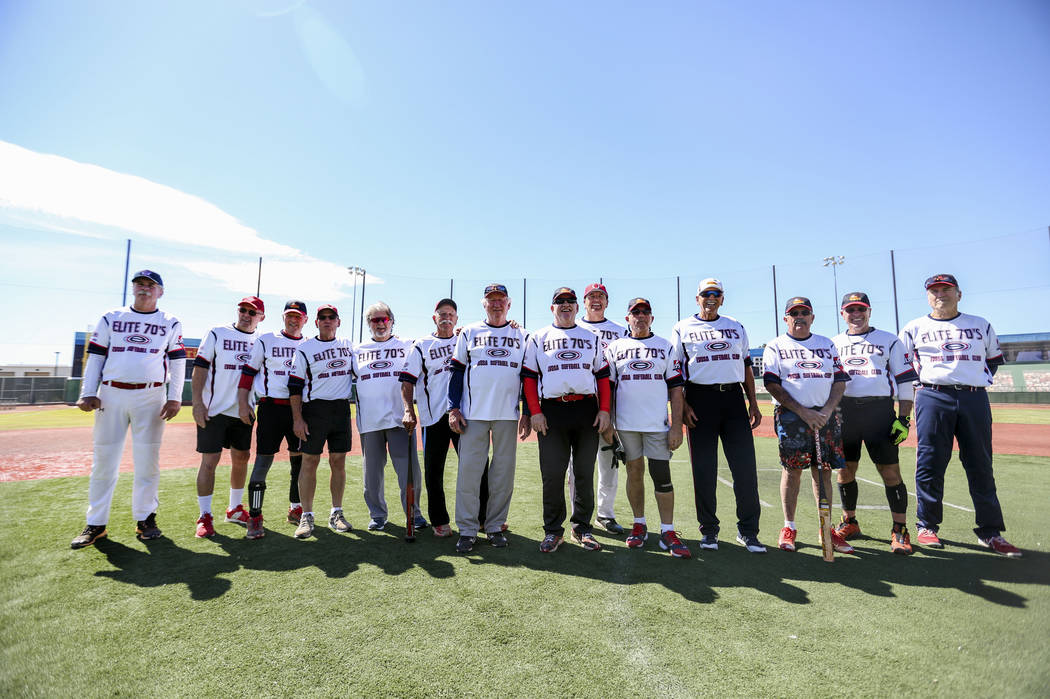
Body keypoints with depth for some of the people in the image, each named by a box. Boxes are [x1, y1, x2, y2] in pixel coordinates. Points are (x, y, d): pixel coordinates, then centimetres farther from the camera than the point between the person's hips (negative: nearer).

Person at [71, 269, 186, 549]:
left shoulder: (171, 324, 9)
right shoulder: (110, 318, 13)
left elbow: (177, 363, 6)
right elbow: (95, 358, 11)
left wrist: (175, 398, -3)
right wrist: (88, 393, 0)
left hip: (151, 397, -1)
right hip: (111, 394, 1)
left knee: (147, 459, 1)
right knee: (103, 458, 3)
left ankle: (145, 518, 13)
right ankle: (96, 524, 13)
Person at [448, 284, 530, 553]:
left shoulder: (522, 336, 12)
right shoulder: (469, 333, 10)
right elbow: (457, 371, 7)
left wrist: (527, 413, 4)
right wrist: (453, 408, -2)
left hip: (508, 414, 1)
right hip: (473, 413, -1)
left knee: (504, 472, 5)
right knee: (469, 471, -2)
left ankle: (495, 527, 19)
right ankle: (467, 530, 10)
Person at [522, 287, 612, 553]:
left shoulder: (591, 338, 15)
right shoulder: (538, 338, 10)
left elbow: (603, 376, 12)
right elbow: (529, 376, 4)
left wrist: (604, 410, 1)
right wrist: (534, 411, -6)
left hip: (587, 409, 2)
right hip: (552, 410, -1)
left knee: (585, 473, 7)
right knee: (552, 474, 0)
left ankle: (582, 528, 21)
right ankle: (553, 530, 15)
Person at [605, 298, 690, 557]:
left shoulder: (666, 348, 8)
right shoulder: (615, 347, 8)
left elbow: (675, 389, 4)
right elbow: (606, 387, 8)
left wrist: (676, 426, -4)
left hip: (658, 423, 0)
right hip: (626, 423, 1)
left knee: (662, 475, -2)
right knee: (634, 471, 8)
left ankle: (668, 532, 9)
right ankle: (639, 526, 22)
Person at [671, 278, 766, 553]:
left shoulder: (736, 327, 17)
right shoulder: (683, 328, 7)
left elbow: (746, 367, 17)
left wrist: (753, 404, 10)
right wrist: (683, 405, -8)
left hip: (733, 398, 3)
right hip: (700, 399, -3)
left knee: (746, 466, 0)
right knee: (703, 469, 2)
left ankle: (748, 530, 15)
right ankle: (708, 530, 16)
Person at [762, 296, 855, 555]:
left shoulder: (827, 344, 16)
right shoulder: (775, 346, 5)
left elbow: (840, 380, 9)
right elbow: (772, 385, -4)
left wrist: (827, 411, -7)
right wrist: (803, 411, -12)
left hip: (826, 414, 3)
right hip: (790, 415, -3)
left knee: (823, 470, 4)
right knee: (792, 470, -1)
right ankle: (789, 527, 11)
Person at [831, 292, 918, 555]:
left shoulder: (889, 341, 9)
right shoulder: (832, 344, 15)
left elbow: (905, 381, 5)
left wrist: (903, 419, -4)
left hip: (879, 409, -2)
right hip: (843, 411, 2)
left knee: (890, 471, -5)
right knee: (845, 469, 7)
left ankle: (900, 530, 6)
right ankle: (849, 523, 21)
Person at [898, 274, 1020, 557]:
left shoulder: (981, 325, 16)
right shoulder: (915, 328, 8)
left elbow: (994, 358, 24)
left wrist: (981, 380, 12)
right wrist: (925, 379, 2)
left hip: (975, 399, 3)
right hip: (933, 398, -2)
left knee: (981, 467, 5)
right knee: (930, 464, -3)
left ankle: (990, 532, 14)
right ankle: (927, 526, 7)